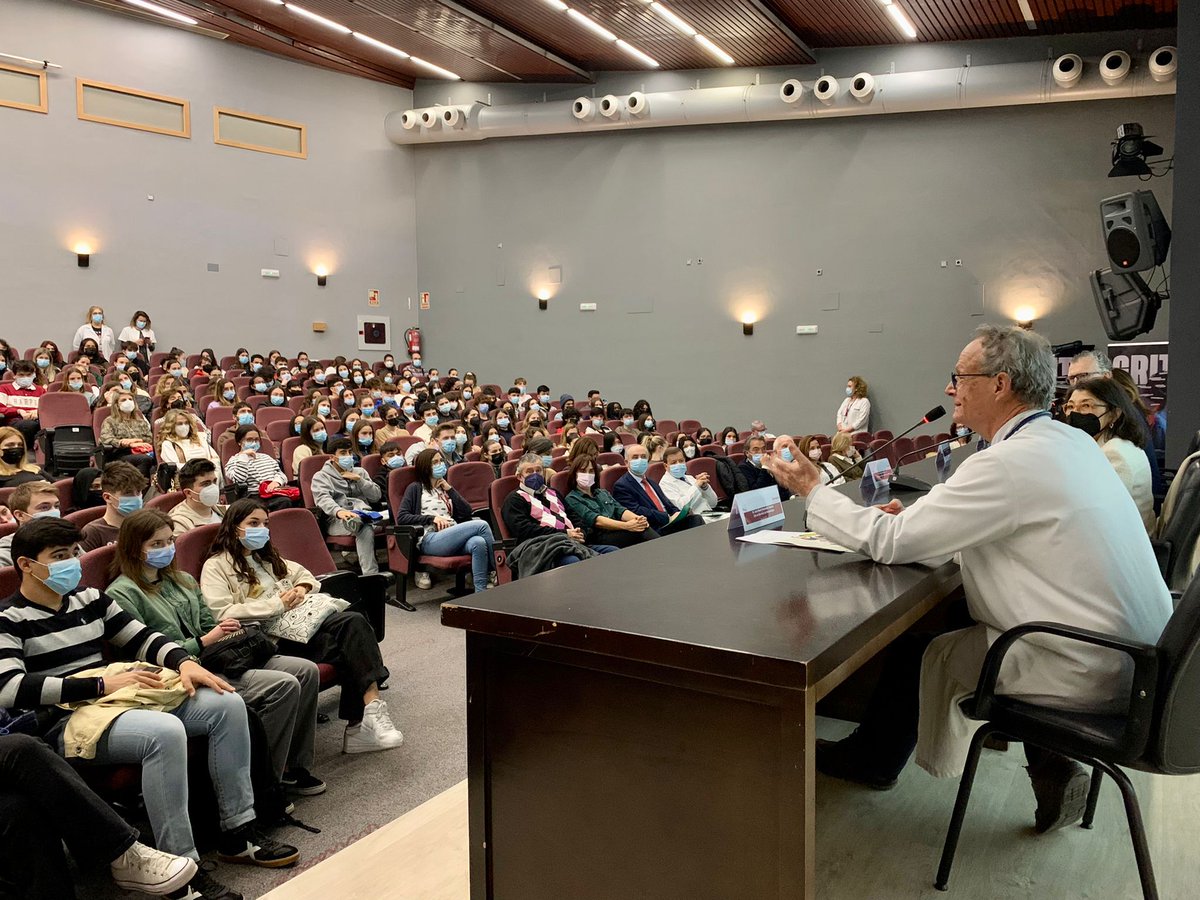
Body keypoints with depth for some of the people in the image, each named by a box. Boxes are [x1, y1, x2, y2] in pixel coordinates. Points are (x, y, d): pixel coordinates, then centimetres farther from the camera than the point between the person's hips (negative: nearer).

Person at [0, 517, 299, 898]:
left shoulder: (90, 598, 17)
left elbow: (142, 639, 19)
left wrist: (183, 661, -3)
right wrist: (101, 684, -23)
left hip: (123, 700, 8)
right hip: (64, 722, -8)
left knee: (227, 703, -5)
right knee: (165, 732, -35)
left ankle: (237, 832, 0)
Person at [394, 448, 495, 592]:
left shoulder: (445, 488, 30)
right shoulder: (416, 488, 13)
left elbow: (467, 513, 17)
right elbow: (401, 517, -1)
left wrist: (450, 489, 10)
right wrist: (432, 518, -8)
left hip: (453, 539, 5)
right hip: (431, 540, -5)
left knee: (479, 543, -33)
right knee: (481, 525, -25)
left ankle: (481, 594, -37)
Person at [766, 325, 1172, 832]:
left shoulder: (1009, 464, -22)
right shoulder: (1073, 442, 7)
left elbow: (890, 541, -18)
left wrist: (813, 490, -5)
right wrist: (915, 518, 4)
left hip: (1091, 673, -8)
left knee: (914, 648, 6)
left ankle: (871, 758, 33)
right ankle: (1049, 764, 15)